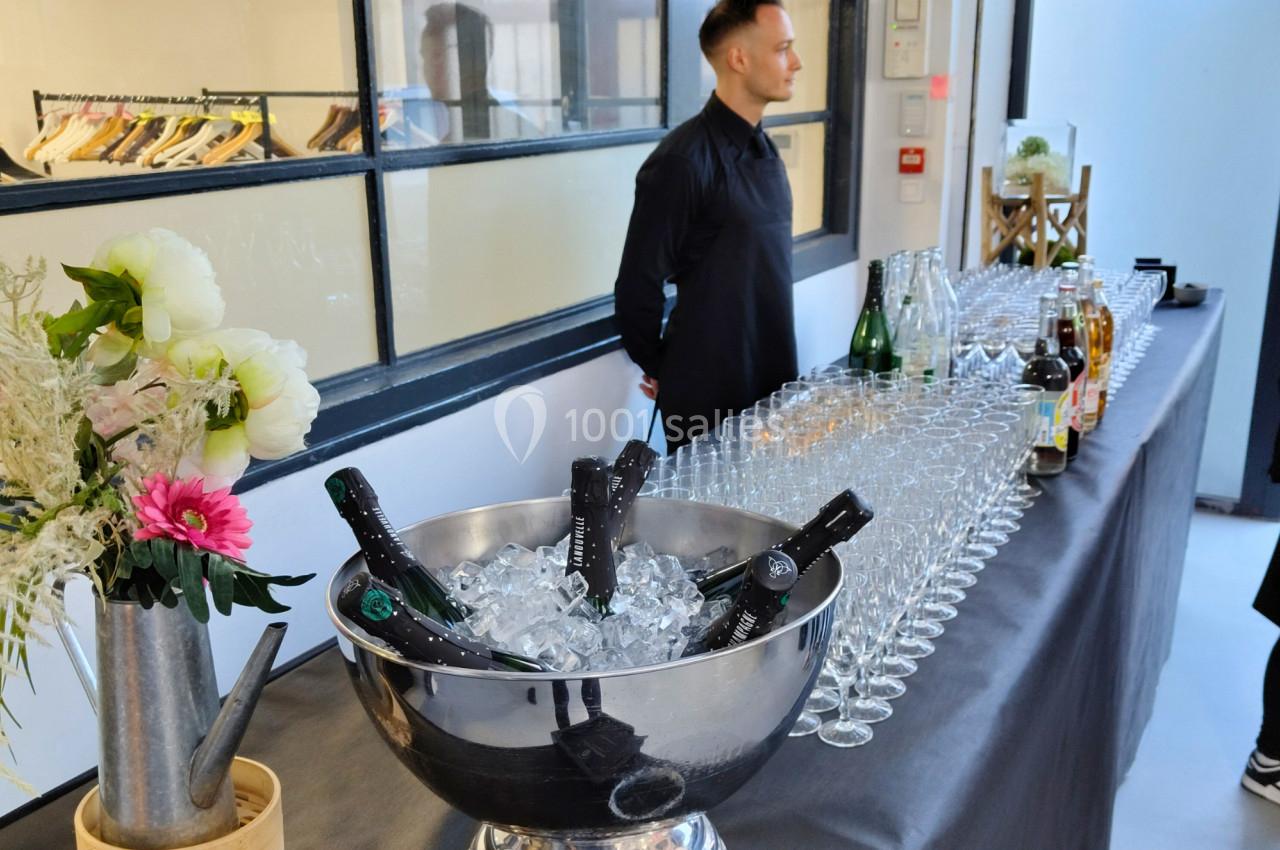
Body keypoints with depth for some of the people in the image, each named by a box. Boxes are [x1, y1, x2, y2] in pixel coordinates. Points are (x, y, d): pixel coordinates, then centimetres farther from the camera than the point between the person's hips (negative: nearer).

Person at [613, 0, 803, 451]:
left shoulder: (764, 150, 8)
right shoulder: (683, 161, -19)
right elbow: (637, 286, -16)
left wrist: (762, 364, 15)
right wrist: (659, 369, -4)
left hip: (771, 380, 7)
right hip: (708, 394, -7)